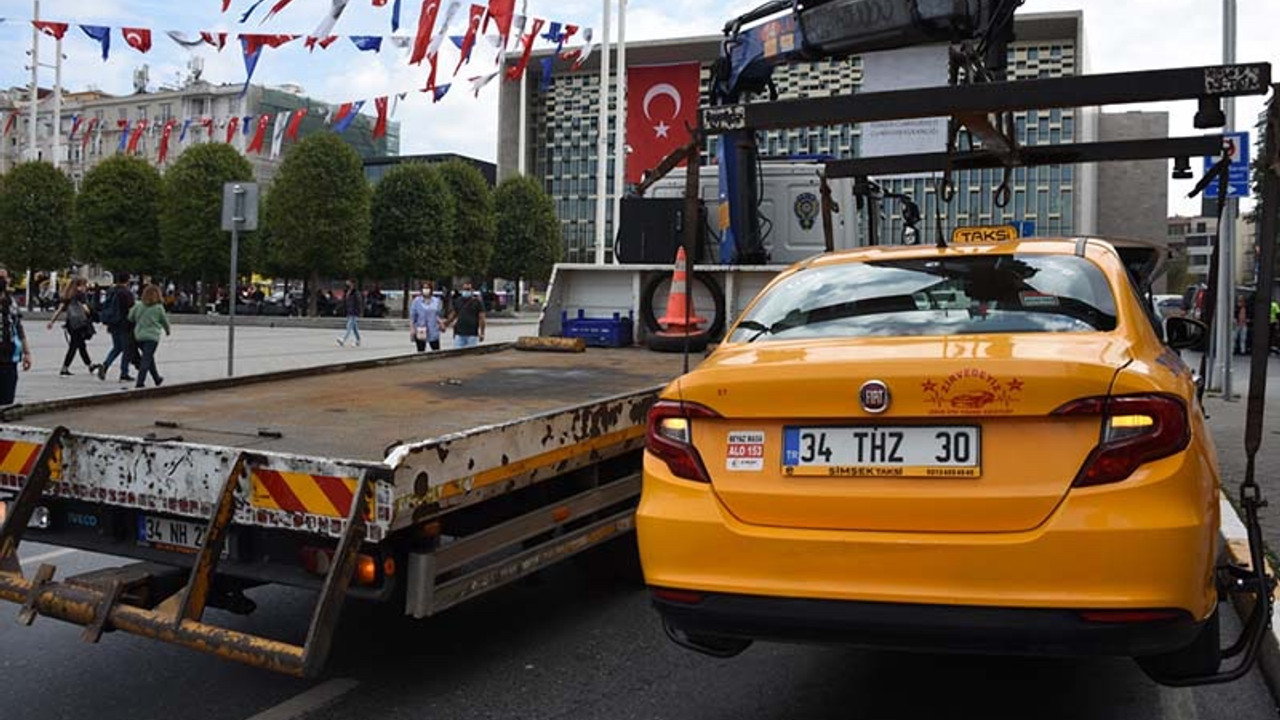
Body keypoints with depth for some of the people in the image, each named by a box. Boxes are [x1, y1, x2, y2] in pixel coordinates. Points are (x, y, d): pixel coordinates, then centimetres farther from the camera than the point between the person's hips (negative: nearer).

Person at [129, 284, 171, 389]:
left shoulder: (138, 306, 2)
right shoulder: (159, 307, -6)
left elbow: (131, 318, 7)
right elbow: (164, 321, 6)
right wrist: (167, 330, 26)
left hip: (139, 336, 5)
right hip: (152, 336, -5)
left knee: (149, 358, 19)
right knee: (147, 360, -5)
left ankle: (157, 379, 31)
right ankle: (140, 382, -11)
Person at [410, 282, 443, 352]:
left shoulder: (436, 301, 5)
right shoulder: (417, 301, -5)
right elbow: (412, 316, -2)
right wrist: (412, 328, -5)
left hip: (433, 331, 2)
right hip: (420, 331, -2)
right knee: (421, 351, 5)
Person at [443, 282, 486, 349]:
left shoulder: (477, 302, 1)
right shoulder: (457, 301, 12)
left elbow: (481, 318, -2)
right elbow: (453, 315, 18)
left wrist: (482, 333, -8)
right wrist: (445, 324, 4)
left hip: (472, 335, -3)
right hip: (459, 334, 3)